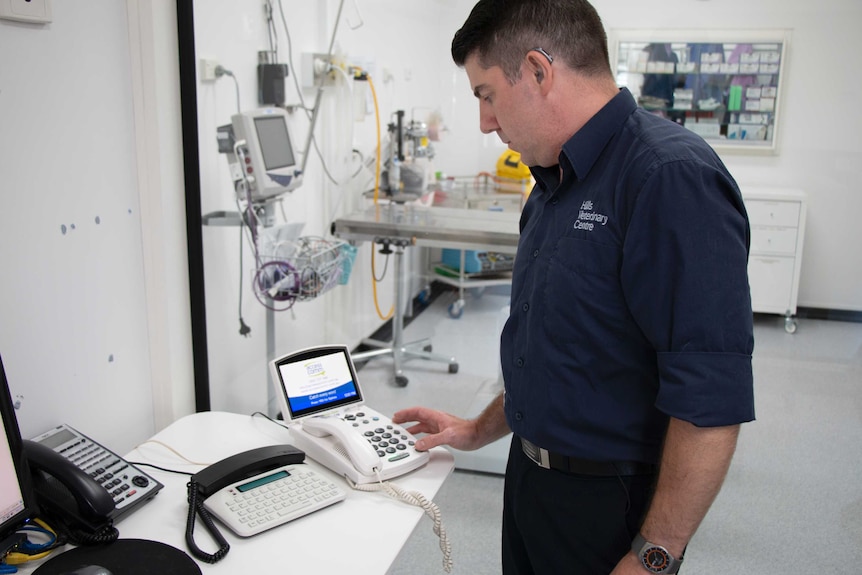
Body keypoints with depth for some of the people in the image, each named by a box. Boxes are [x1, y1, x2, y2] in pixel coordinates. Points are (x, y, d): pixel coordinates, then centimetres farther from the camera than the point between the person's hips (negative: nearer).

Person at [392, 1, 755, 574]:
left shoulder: (673, 178, -22)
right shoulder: (555, 181, 7)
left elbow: (712, 404, -25)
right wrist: (481, 430, 16)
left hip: (611, 504, -8)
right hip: (530, 478, 8)